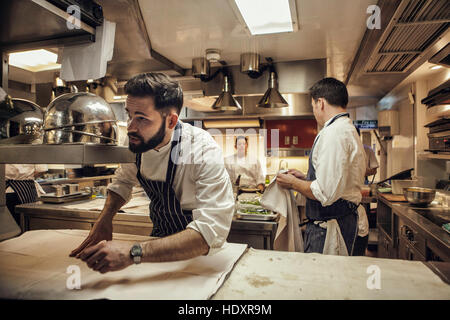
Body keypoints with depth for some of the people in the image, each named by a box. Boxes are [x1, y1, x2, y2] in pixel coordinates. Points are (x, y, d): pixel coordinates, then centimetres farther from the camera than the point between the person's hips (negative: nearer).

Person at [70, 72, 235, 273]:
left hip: (194, 253, -4)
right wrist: (105, 217, -10)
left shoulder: (204, 153, -31)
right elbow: (123, 181, 8)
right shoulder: (137, 140, -12)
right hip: (160, 237, 5)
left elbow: (212, 231, -40)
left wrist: (133, 253, -44)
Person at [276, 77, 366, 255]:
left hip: (327, 228, -10)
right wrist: (305, 177, 17)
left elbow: (326, 193, -25)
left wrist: (293, 183, -9)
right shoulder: (349, 130, 15)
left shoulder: (333, 133, -19)